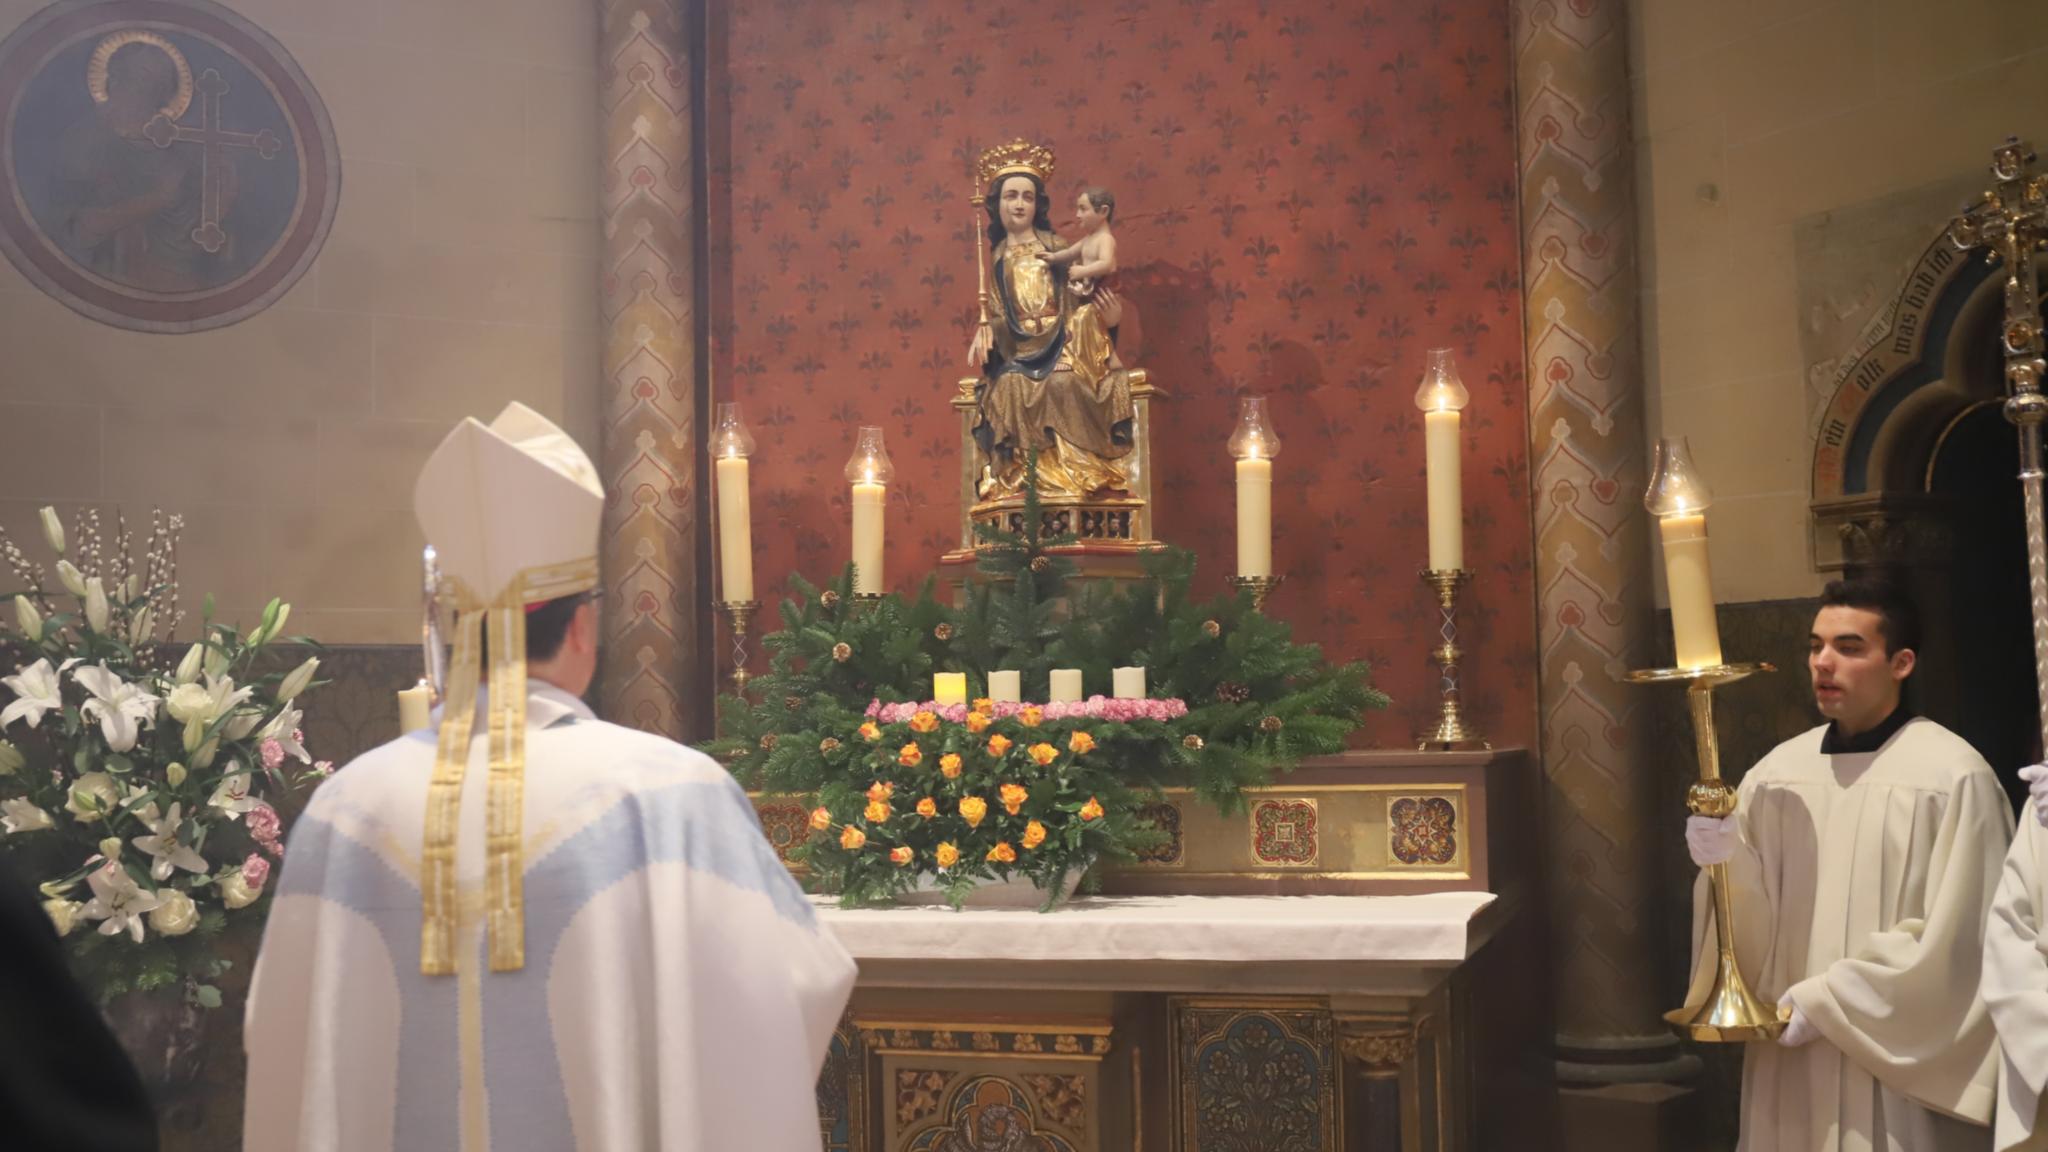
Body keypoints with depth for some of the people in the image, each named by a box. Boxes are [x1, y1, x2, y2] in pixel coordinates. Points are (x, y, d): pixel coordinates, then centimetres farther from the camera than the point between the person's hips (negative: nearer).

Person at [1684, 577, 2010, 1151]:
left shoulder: (1954, 777, -9)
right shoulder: (1776, 771, 5)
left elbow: (1951, 939, -12)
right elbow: (1756, 923, 5)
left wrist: (1822, 1002, -13)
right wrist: (1730, 865, -16)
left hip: (1900, 1069, -4)